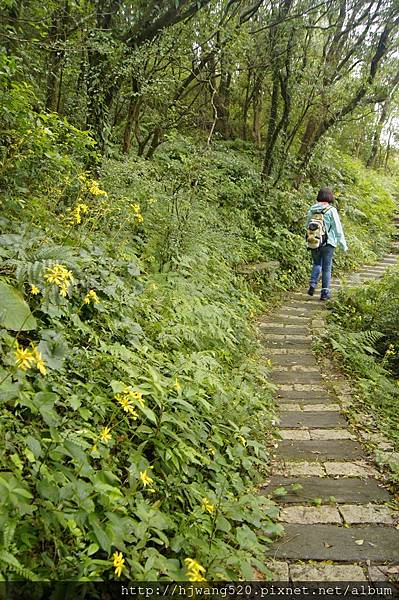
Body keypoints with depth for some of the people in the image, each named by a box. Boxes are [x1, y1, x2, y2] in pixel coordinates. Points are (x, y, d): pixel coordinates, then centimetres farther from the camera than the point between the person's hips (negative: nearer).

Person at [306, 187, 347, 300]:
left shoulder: (312, 210, 2)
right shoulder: (331, 210, -10)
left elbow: (307, 225, 9)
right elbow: (338, 229, -8)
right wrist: (343, 244, 0)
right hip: (328, 243, -3)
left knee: (317, 264, 22)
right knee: (327, 267, 6)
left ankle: (312, 285, 5)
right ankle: (325, 292, 10)